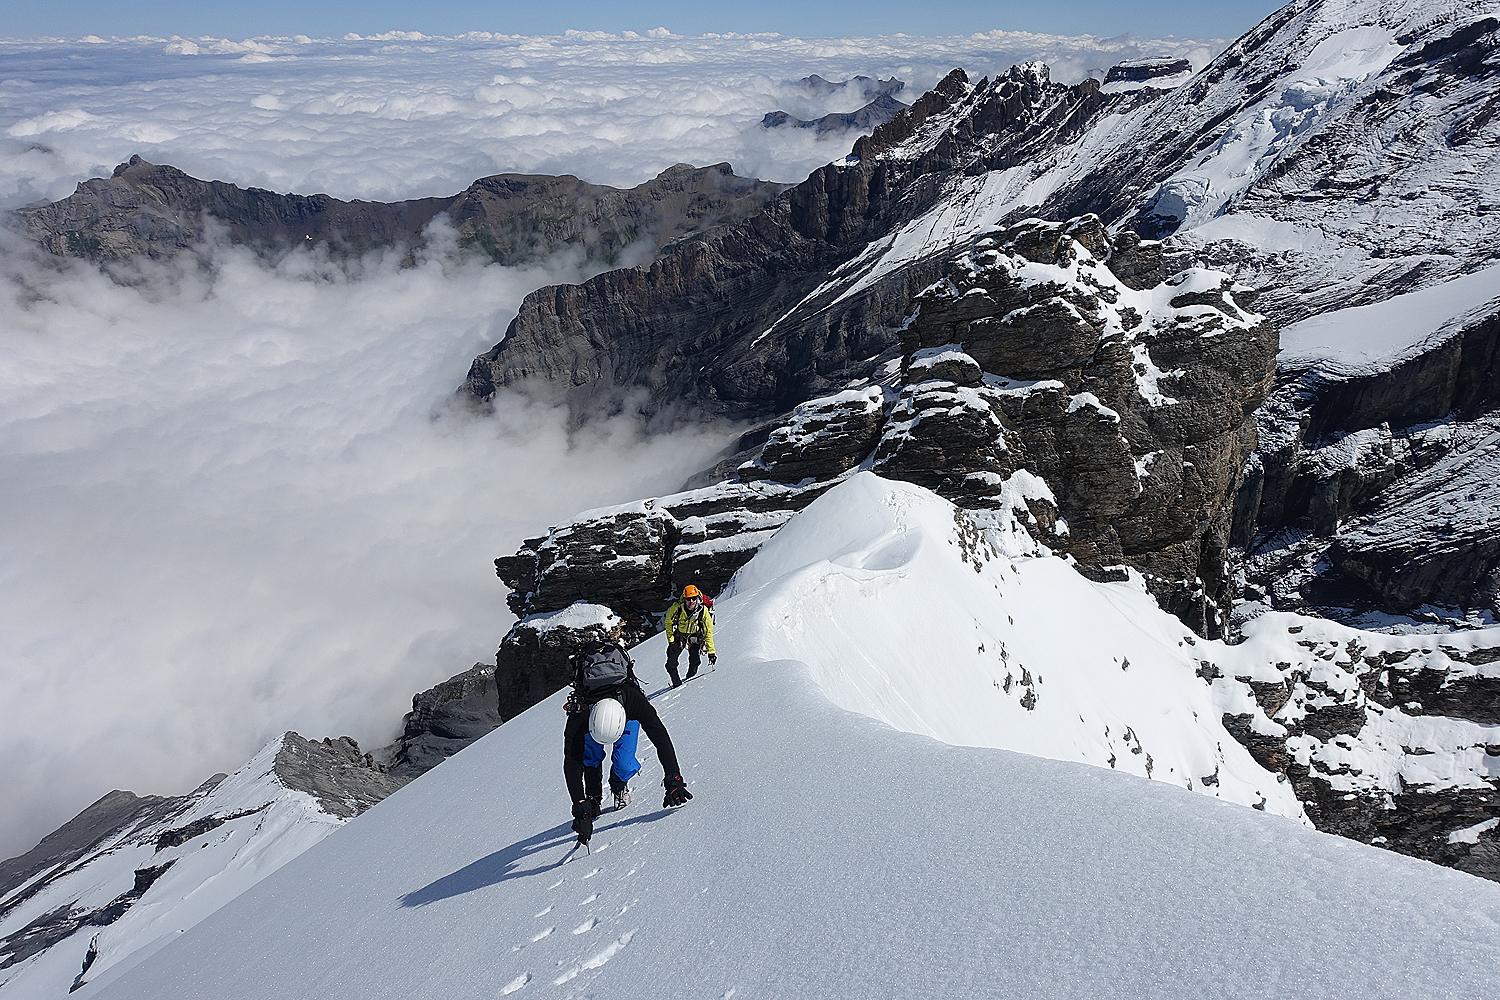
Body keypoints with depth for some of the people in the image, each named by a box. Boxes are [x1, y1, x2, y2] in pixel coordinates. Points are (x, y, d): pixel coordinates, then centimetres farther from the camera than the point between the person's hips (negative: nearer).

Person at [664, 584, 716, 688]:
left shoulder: (703, 611, -26)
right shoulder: (676, 607, -25)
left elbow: (709, 632, -19)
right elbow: (668, 623, -6)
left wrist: (711, 652, -21)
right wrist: (671, 641, -10)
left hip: (695, 636, 0)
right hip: (679, 635, 0)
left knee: (695, 660, -15)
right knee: (671, 663, -8)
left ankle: (690, 679, 11)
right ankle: (677, 684, 10)